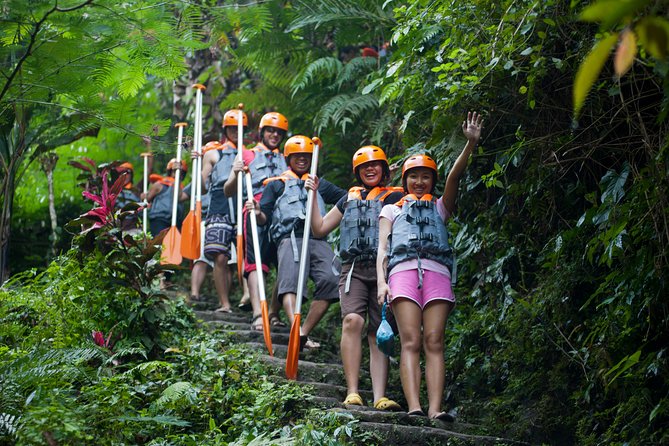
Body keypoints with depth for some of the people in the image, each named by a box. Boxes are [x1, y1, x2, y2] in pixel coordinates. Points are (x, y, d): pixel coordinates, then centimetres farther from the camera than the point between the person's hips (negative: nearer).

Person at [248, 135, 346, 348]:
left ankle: (304, 333, -22)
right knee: (290, 281, -28)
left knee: (330, 280, -23)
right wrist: (257, 213, -11)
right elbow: (265, 218, 12)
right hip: (290, 238, -3)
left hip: (318, 239, 3)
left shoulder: (320, 184, 34)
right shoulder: (276, 184, 24)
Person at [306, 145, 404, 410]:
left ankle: (380, 397, -11)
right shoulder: (350, 199, 24)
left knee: (378, 334, -5)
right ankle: (352, 392, -26)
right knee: (352, 320, -21)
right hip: (353, 269, 2)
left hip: (384, 269, -1)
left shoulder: (395, 197, 13)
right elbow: (319, 229, 27)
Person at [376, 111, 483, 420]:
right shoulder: (392, 210, 28)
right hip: (403, 270, -1)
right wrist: (381, 281, -3)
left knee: (434, 342, -13)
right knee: (411, 342, -15)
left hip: (437, 271, 1)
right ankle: (414, 407, -29)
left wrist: (471, 143, -3)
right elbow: (382, 247, 15)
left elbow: (454, 177, 13)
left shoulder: (440, 208, 29)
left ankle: (435, 409, -25)